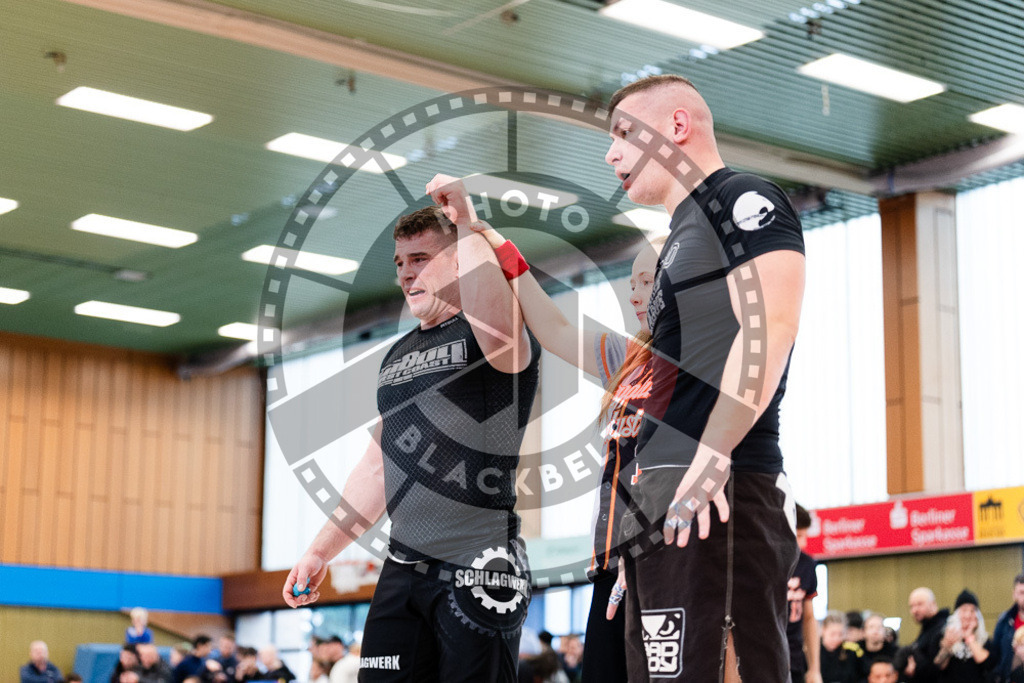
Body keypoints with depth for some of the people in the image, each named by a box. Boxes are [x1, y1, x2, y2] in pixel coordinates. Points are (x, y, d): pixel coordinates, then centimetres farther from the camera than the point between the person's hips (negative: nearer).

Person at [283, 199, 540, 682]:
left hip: (477, 567, -7)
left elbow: (495, 323, -32)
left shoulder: (498, 335, -3)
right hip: (402, 569, 7)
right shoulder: (397, 356, 20)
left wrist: (465, 221, -24)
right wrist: (320, 551, 22)